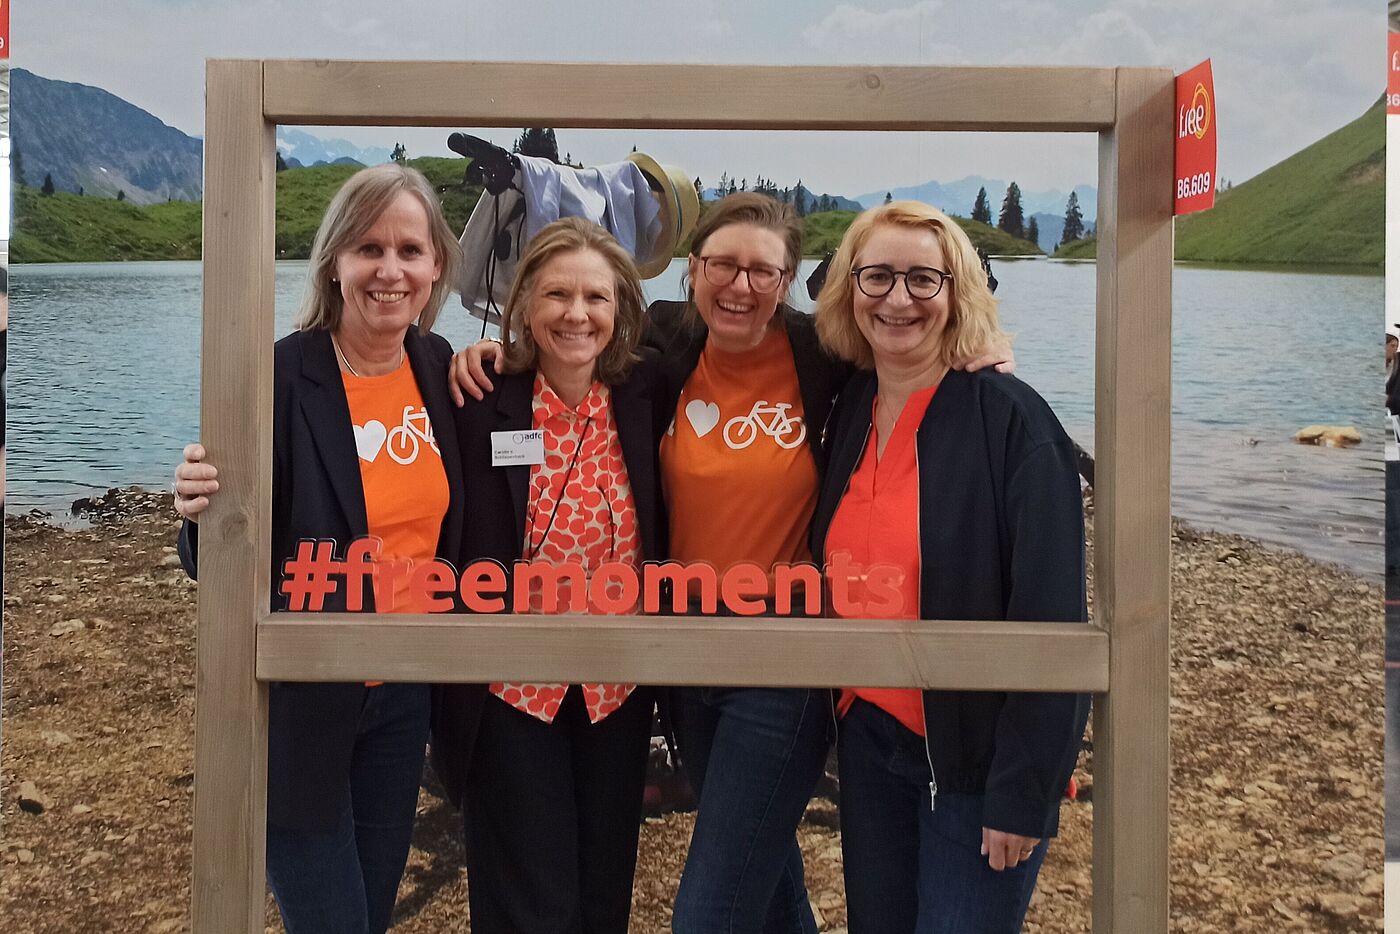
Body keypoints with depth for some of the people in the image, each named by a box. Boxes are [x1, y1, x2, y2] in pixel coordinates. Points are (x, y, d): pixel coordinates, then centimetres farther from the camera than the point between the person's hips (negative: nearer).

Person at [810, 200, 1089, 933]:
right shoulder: (849, 412, 2)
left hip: (976, 757, -5)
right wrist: (839, 702, 4)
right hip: (868, 736, 6)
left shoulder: (1010, 419, -16)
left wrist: (1023, 792, -17)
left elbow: (1050, 619, -18)